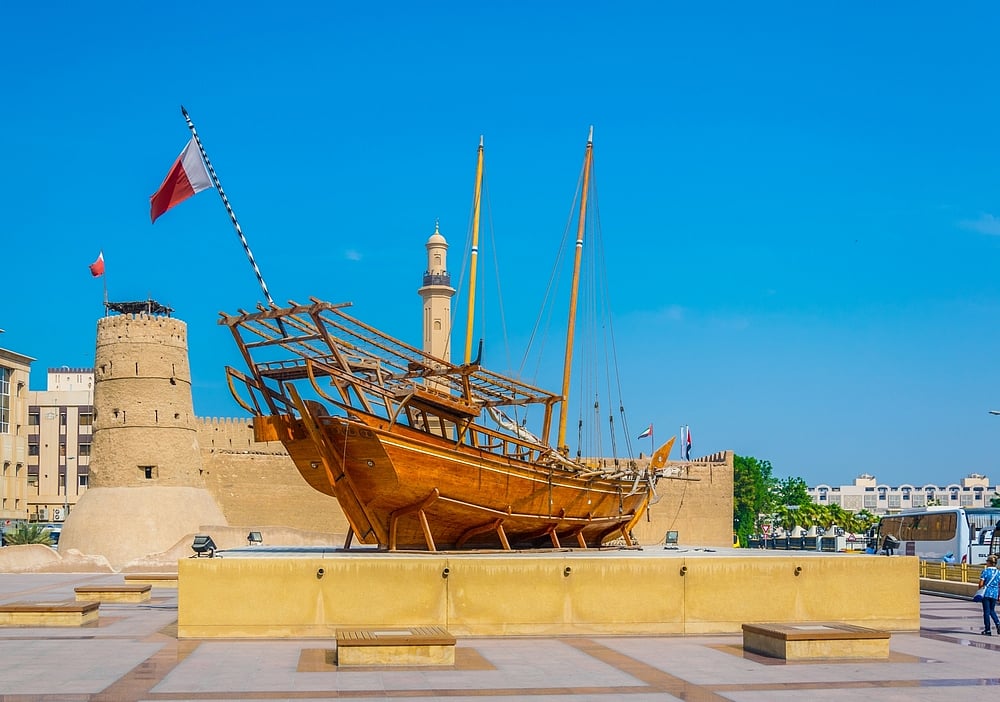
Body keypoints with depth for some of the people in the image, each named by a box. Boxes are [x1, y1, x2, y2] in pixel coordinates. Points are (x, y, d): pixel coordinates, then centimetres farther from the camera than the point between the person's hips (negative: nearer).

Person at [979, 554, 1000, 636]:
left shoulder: (985, 571, -9)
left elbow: (981, 584, -12)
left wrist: (980, 588, 9)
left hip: (986, 593, -4)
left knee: (986, 611, 4)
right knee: (992, 610, 20)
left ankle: (987, 630, 7)